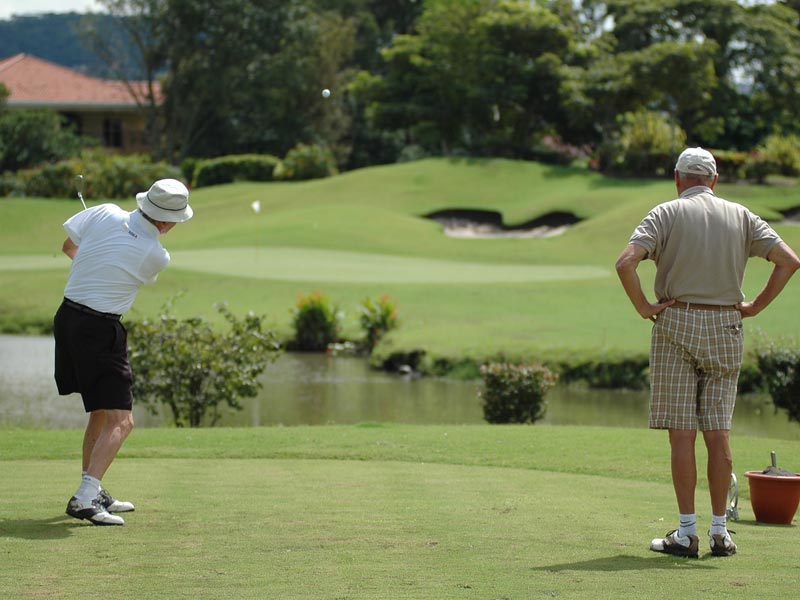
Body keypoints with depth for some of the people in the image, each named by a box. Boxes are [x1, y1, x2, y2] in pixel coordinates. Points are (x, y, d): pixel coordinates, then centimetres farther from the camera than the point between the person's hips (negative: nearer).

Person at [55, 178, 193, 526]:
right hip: (102, 330, -8)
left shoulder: (106, 214, -3)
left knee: (101, 412, 20)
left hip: (67, 317, 8)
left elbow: (68, 244, 12)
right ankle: (84, 498, -22)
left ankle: (93, 493, 26)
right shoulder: (157, 257, -13)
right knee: (121, 420, -7)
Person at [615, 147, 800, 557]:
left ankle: (686, 533, -3)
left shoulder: (667, 214, -2)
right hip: (726, 329, 3)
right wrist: (755, 307, 6)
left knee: (682, 432, -2)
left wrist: (643, 307, -6)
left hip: (676, 325, -3)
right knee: (718, 432, 6)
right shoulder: (740, 216, 7)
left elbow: (625, 262, -17)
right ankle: (720, 532, 7)